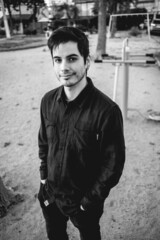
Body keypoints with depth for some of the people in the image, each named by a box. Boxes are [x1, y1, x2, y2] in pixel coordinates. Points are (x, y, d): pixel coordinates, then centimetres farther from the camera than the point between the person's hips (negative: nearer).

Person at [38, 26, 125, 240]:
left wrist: (89, 202, -12)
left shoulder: (107, 110, -25)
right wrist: (44, 178, 4)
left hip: (84, 199, -4)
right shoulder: (48, 101, -9)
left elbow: (113, 164, -17)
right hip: (49, 193, 4)